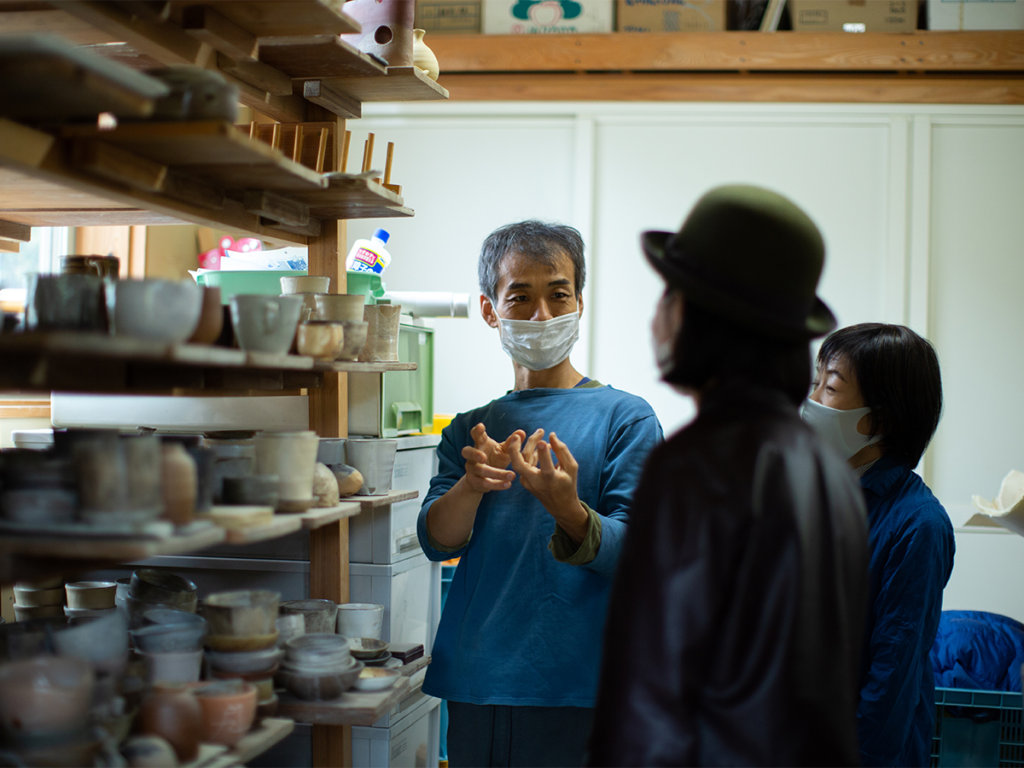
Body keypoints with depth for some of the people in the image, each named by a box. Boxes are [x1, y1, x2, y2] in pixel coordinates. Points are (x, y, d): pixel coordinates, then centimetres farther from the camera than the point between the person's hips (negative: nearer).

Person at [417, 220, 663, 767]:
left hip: (574, 694, -3)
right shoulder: (470, 430, 11)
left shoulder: (625, 417, -2)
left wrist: (567, 511, -30)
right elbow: (436, 541, -2)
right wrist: (473, 483, -23)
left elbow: (633, 554, -10)